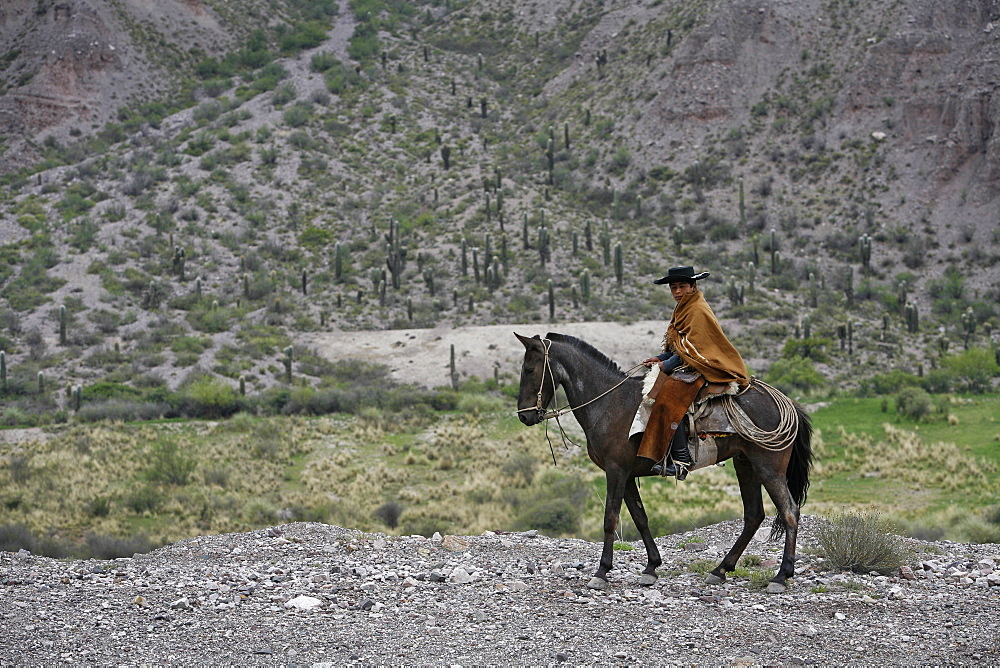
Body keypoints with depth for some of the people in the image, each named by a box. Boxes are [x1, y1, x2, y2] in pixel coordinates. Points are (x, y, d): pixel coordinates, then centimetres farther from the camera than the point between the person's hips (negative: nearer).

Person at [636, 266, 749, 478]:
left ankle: (681, 459, -32)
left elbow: (691, 349, -17)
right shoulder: (682, 309, 19)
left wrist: (666, 365, -13)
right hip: (686, 365, 11)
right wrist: (660, 358, 5)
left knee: (669, 395, -29)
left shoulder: (698, 310, -12)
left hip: (701, 368, -11)